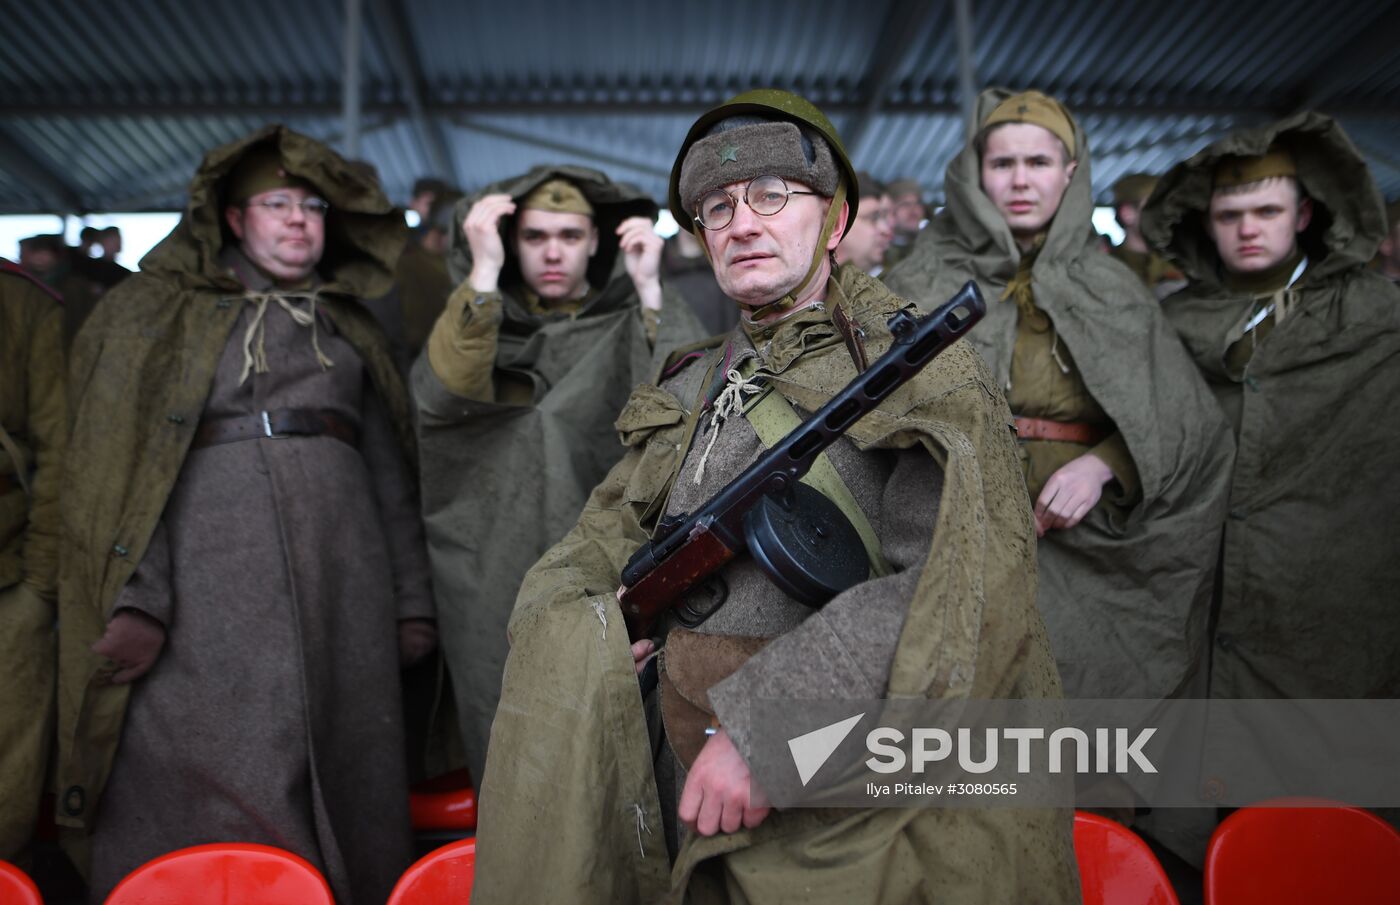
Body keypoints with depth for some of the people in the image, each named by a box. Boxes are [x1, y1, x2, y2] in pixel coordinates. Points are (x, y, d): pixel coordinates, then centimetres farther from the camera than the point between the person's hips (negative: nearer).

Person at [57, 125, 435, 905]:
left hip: (340, 572, 3)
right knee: (202, 797, -4)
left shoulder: (350, 327, 20)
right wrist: (139, 601, -13)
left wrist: (413, 601, 10)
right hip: (210, 572, -3)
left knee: (344, 776, 3)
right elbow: (126, 460, 0)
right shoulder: (160, 313, 11)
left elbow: (389, 473, 17)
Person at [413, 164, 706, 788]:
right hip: (499, 577, 1)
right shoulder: (479, 321, 9)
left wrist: (649, 290, -18)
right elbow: (440, 396, -14)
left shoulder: (632, 321, 6)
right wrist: (483, 273, -18)